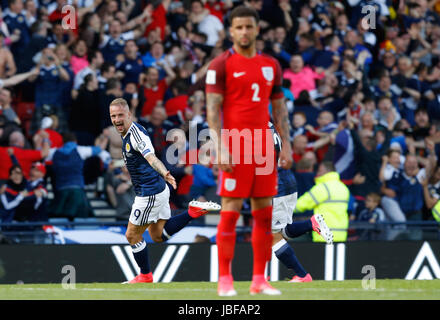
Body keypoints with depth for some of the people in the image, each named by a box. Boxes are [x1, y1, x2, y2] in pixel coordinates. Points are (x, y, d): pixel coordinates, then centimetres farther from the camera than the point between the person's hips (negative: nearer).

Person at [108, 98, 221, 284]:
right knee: (158, 236, 16)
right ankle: (193, 211, 11)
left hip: (150, 193, -10)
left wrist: (165, 174, -52)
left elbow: (151, 158, -35)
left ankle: (145, 275, 17)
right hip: (157, 190, 10)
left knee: (132, 235, 3)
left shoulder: (136, 133, -20)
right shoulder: (127, 134, 10)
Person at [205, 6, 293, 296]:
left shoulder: (271, 65, 14)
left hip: (264, 149, 5)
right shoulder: (221, 65, -1)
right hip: (234, 149, -5)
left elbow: (279, 109, 18)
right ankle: (225, 280, -2)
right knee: (230, 212, -5)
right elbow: (212, 109, -6)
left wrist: (287, 146, 9)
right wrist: (221, 149, -15)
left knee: (264, 212, 4)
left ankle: (259, 280, 8)